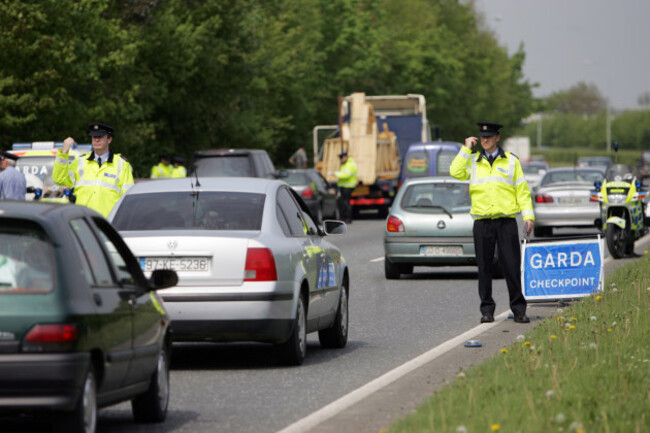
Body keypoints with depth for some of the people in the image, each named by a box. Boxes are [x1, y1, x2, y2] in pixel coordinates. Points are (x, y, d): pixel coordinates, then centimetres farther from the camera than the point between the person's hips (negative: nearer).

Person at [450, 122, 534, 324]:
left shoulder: (511, 161, 10)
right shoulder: (472, 161, 12)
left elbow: (522, 190, 10)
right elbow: (455, 172, -6)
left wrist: (528, 215, 1)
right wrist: (466, 149, -1)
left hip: (506, 221, -1)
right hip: (482, 222, 1)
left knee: (512, 267, -3)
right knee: (484, 268, 2)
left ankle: (519, 309, 3)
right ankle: (487, 310, 9)